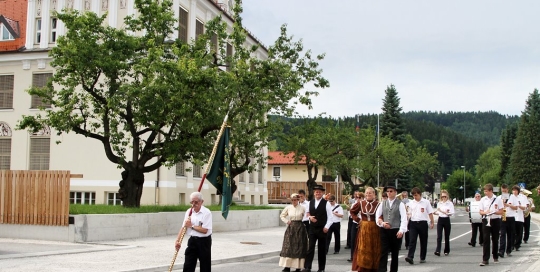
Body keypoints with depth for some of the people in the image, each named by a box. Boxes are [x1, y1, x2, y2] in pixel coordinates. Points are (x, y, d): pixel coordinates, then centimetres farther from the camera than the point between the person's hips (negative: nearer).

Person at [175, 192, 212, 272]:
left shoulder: (207, 213, -13)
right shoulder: (188, 212, 5)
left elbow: (205, 230, -19)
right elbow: (183, 227, 5)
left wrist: (191, 226, -13)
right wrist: (177, 240, -6)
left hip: (204, 241, -5)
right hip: (192, 240, 5)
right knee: (188, 265, 2)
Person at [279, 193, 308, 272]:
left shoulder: (302, 208, -4)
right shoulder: (288, 208, 4)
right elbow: (282, 215, 16)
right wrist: (286, 221, 3)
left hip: (300, 228, -2)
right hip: (290, 228, 2)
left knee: (299, 247, 0)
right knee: (288, 247, -2)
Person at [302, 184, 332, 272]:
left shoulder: (326, 203, -5)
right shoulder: (311, 202, 7)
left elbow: (330, 216, -5)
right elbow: (308, 212, 16)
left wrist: (326, 227, -13)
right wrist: (309, 217, -6)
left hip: (322, 229, -3)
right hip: (312, 228, 3)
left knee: (322, 249, 6)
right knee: (310, 248, -3)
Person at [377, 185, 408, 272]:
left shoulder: (400, 204, -1)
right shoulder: (383, 203, 10)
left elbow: (404, 218, -8)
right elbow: (377, 216, 11)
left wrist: (401, 230, -18)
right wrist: (382, 223, -8)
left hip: (396, 231, -2)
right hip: (384, 231, 2)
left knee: (395, 253, 9)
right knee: (383, 253, -6)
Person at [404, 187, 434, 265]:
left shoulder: (426, 202, 0)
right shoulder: (411, 203, 8)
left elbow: (430, 213, 3)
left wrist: (432, 222, 0)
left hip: (423, 223, -1)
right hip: (413, 223, 1)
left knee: (423, 241, 8)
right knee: (412, 240, -10)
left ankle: (422, 258, 18)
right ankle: (410, 257, -19)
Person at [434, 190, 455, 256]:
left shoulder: (450, 203, -3)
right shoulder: (439, 203, 10)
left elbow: (452, 213, -10)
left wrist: (447, 213, -21)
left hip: (446, 220, -2)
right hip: (440, 220, 2)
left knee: (447, 236, 7)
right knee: (439, 236, -9)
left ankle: (446, 251, 19)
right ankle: (438, 251, -18)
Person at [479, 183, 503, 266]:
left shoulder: (498, 199, -1)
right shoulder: (483, 200, 5)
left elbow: (501, 212, -1)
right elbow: (481, 212, 6)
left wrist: (494, 212, -19)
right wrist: (485, 212, -16)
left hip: (495, 220, -1)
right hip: (486, 220, 1)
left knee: (495, 239, 9)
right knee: (486, 239, -7)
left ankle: (495, 257, 27)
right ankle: (485, 259, -9)